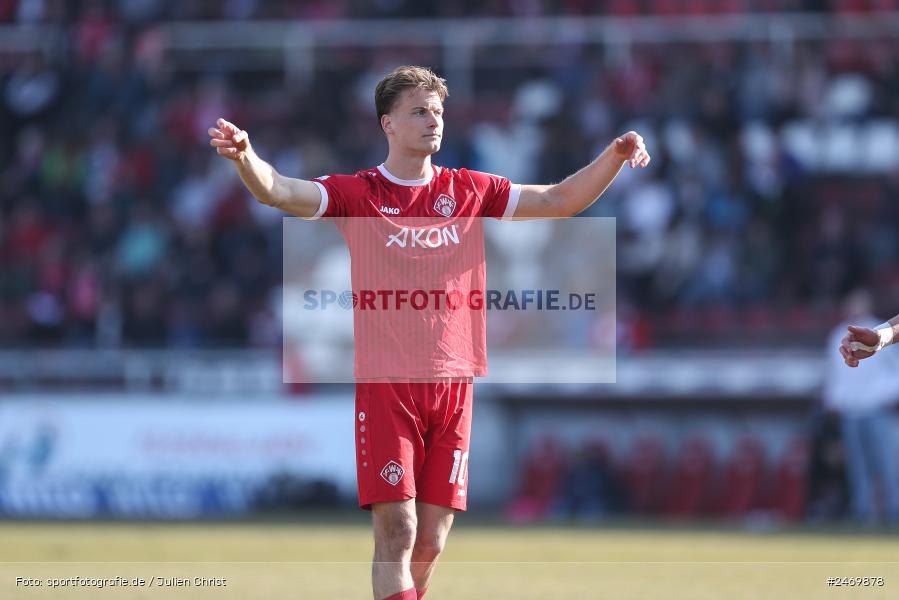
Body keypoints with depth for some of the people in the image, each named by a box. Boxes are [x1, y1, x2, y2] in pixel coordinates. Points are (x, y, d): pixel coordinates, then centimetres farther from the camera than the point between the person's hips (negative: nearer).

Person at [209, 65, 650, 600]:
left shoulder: (469, 191, 12)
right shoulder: (357, 194, 2)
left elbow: (560, 200, 14)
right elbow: (277, 191, -12)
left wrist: (614, 157, -1)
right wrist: (244, 156, -32)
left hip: (452, 385, 4)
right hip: (386, 382, -4)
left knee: (431, 544, 4)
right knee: (396, 534, -12)